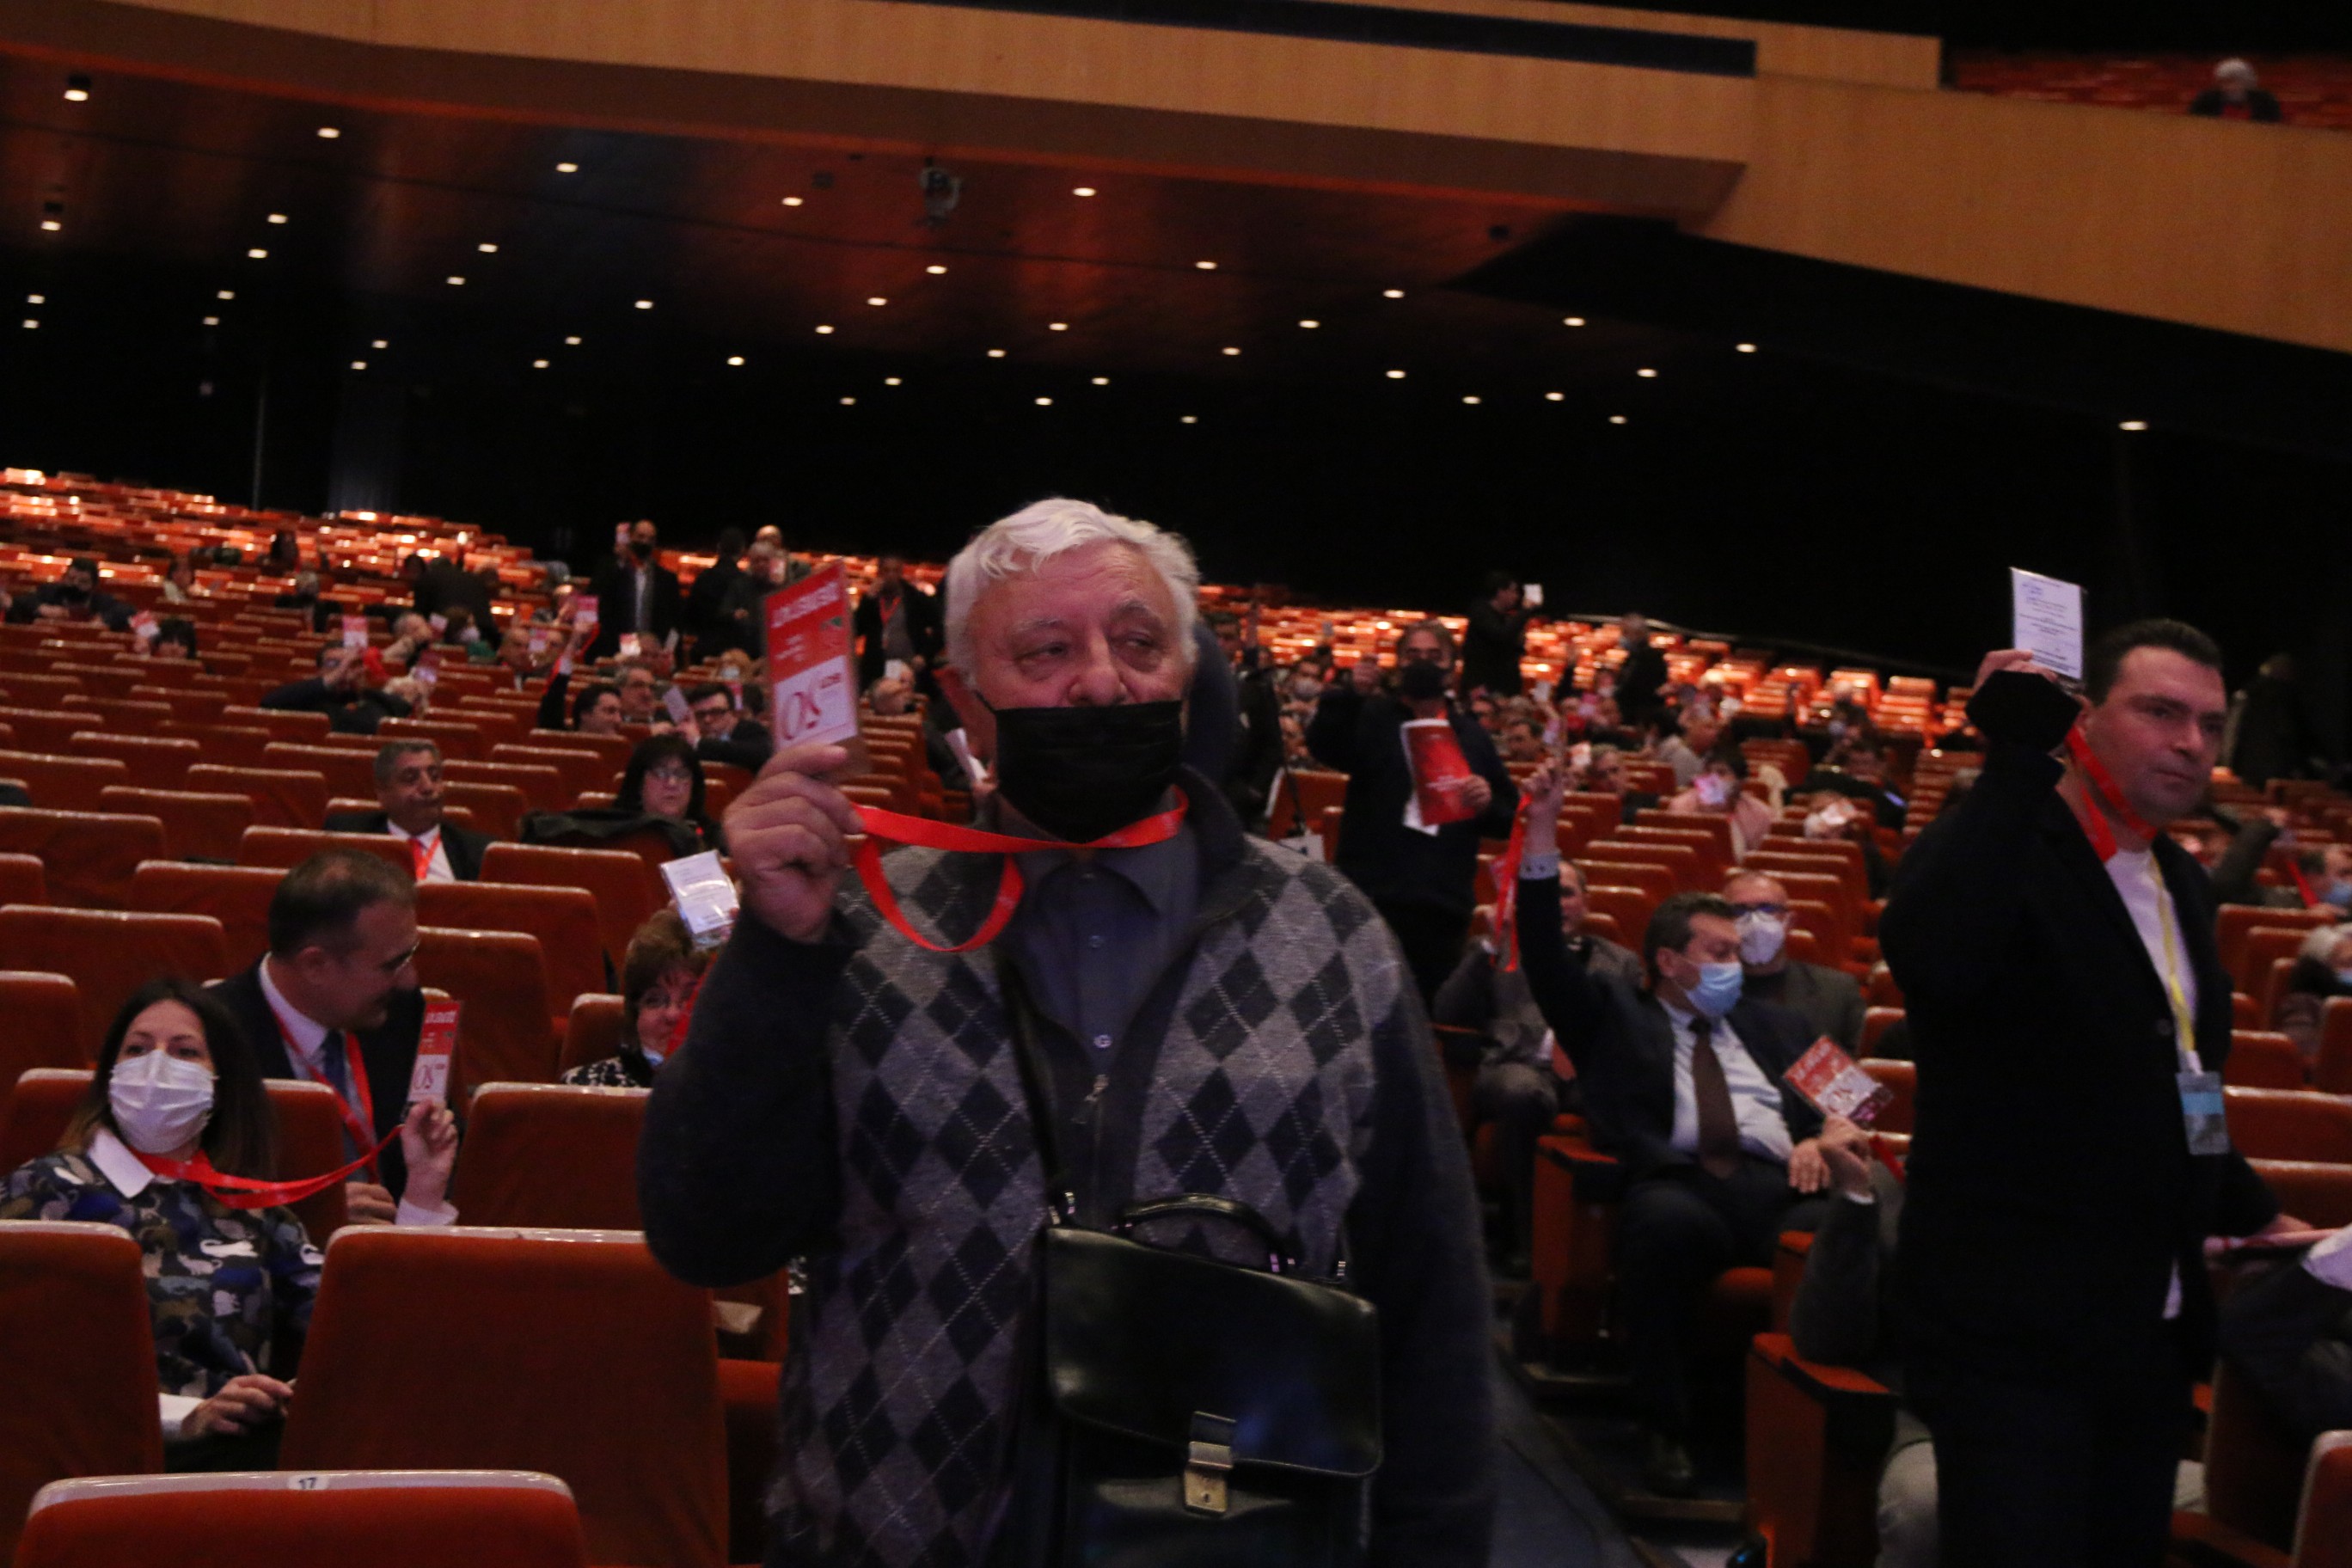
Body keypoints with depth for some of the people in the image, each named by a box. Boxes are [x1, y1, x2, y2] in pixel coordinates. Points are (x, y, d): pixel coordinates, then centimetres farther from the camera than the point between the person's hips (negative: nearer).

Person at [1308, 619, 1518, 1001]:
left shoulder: (1471, 736, 15)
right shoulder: (1371, 716, 8)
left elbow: (1511, 818, 18)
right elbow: (1324, 747, -13)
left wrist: (1488, 804, -5)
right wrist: (1348, 695, -30)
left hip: (1441, 908, 2)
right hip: (1368, 898, -2)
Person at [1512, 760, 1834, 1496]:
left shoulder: (1772, 1023, 33)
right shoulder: (1615, 1015, 22)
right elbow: (1547, 956, 9)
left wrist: (1823, 1138, 4)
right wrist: (1541, 837, -1)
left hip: (1778, 1185, 3)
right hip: (1677, 1181, -3)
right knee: (1670, 1223, -40)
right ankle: (1666, 1429, -25)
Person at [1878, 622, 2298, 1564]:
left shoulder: (2182, 884, 14)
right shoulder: (1999, 851, -12)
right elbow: (1928, 957, -36)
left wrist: (2255, 1215, 23)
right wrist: (2020, 760, -31)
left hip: (2156, 1330, 8)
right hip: (2015, 1332, -8)